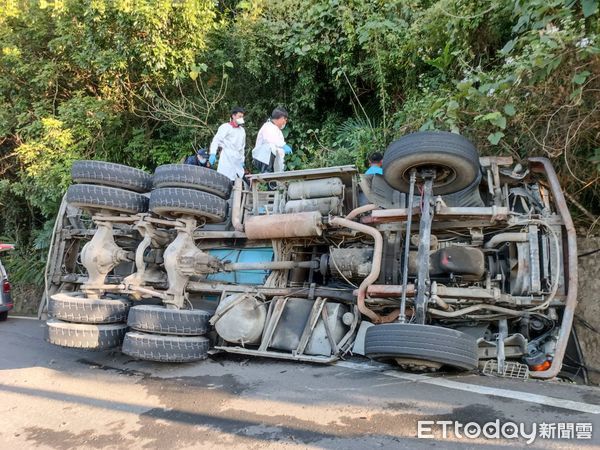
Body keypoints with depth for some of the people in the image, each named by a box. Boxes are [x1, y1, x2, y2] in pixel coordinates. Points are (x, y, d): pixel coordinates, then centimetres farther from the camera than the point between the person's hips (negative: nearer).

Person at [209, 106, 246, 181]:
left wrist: (242, 160, 24)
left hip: (237, 159, 6)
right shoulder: (225, 127, 1)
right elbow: (216, 140, -9)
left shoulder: (242, 130, 21)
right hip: (227, 157, -6)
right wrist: (212, 154, -22)